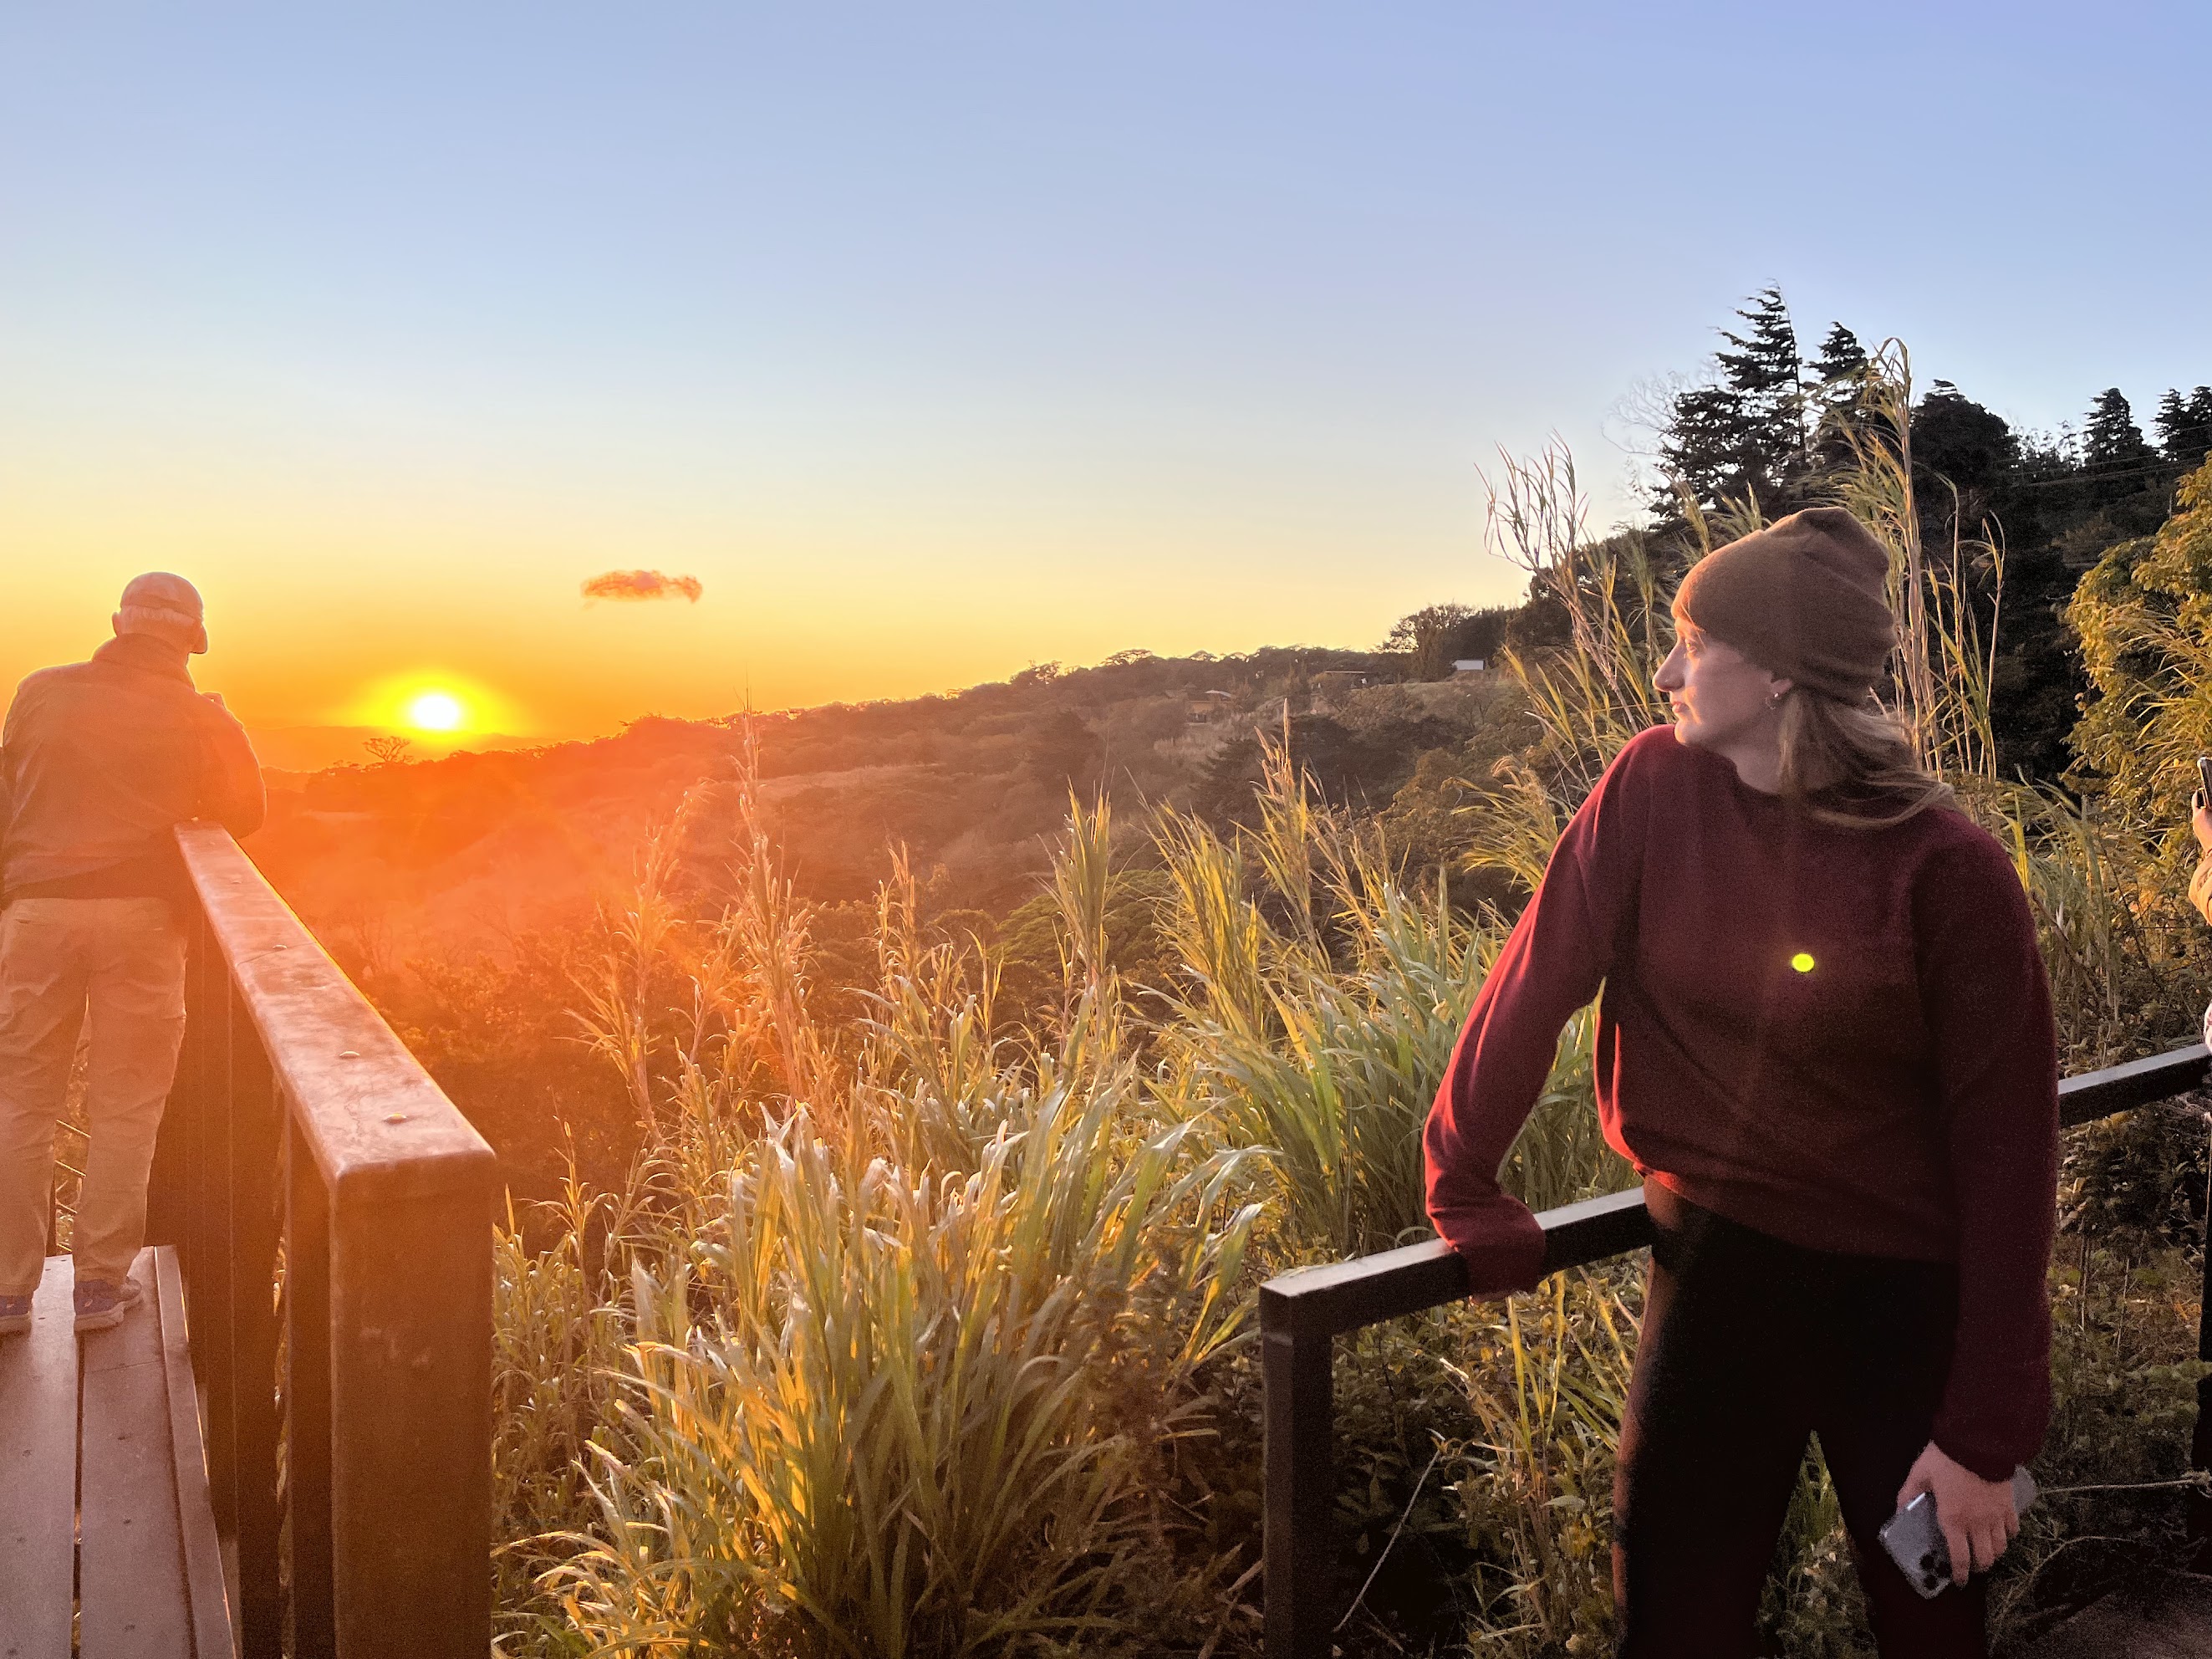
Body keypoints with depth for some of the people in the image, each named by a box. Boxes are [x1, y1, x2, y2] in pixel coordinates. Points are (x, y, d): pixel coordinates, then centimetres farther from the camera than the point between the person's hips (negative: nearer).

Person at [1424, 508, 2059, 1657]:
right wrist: (1464, 1191, -3)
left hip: (1907, 1299, -2)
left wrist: (1986, 1432, -12)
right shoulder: (1652, 788, -9)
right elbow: (1534, 985, -6)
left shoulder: (1947, 871, -16)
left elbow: (2005, 1145, -14)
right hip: (1717, 1259, 2)